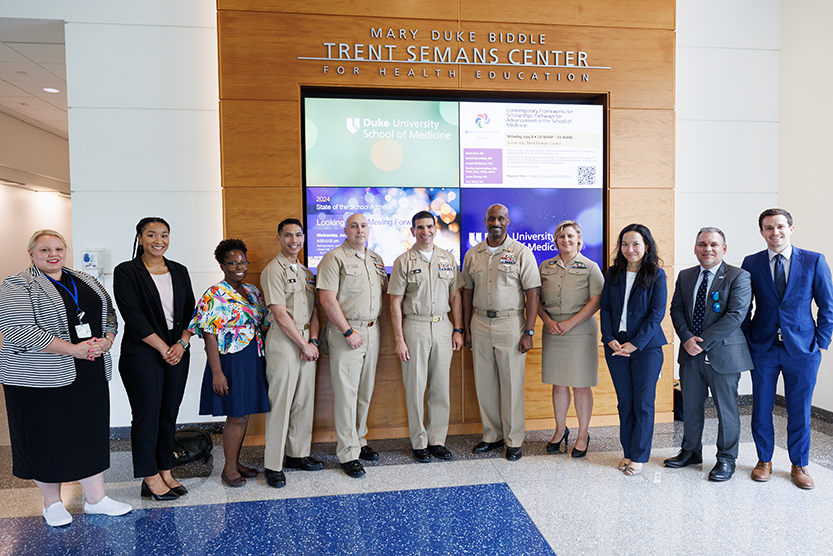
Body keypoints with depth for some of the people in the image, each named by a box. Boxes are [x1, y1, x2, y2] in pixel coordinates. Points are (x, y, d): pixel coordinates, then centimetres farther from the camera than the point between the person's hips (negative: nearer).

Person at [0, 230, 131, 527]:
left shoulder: (87, 281, 12)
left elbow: (109, 314, 16)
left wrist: (106, 340, -6)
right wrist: (73, 349, -21)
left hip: (91, 376, 5)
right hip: (40, 379, -5)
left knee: (91, 433, 9)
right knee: (48, 439, 7)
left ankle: (95, 498, 21)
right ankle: (52, 503, 25)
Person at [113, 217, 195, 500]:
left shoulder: (179, 271, 10)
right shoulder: (126, 272, -5)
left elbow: (190, 311, 9)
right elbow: (133, 317, -12)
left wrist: (182, 344, -5)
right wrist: (163, 348, -12)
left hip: (177, 352, 5)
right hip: (142, 354, -5)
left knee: (169, 414, 10)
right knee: (148, 414, 1)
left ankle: (165, 472, 22)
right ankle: (150, 478, 15)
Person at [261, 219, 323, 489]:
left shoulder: (306, 272, 16)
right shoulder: (273, 270, -7)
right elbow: (280, 315, -13)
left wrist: (313, 341, -1)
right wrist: (304, 345, -11)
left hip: (306, 342, 7)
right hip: (283, 342, -7)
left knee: (305, 400, 12)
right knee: (280, 403, -3)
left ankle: (298, 454, 25)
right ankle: (273, 465, 7)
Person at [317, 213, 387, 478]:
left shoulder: (376, 259, 15)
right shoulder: (334, 258, -7)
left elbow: (383, 292, 24)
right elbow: (328, 299, -14)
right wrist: (349, 332, -15)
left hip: (372, 331, 6)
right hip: (345, 332, -6)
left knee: (365, 392, 14)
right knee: (346, 393, -1)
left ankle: (359, 440, 29)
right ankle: (348, 453, 10)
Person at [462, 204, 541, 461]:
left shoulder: (521, 253, -3)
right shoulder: (472, 254, 9)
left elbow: (532, 294, -6)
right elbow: (468, 293, 12)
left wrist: (529, 332, -11)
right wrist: (466, 330, 9)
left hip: (510, 323, -4)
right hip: (480, 323, 4)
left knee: (512, 384, 3)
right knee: (484, 384, 10)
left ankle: (513, 440, 17)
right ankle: (492, 435, 25)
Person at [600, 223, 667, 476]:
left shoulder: (656, 275, -3)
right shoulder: (613, 273, 7)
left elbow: (657, 313, -8)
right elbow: (605, 308, 6)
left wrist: (635, 343, -14)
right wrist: (610, 339, -7)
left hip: (647, 347, -3)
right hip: (616, 347, 3)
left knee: (643, 403, 3)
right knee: (624, 401, 10)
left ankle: (638, 456, 15)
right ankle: (627, 452, 22)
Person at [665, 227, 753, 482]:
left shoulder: (738, 277, -7)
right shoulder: (685, 276, 10)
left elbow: (736, 315, -15)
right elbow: (676, 309, 8)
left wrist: (703, 342, -17)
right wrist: (687, 338, -9)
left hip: (723, 354, -5)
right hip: (690, 355, 5)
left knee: (726, 408, 7)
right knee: (690, 406, 14)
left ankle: (726, 459, 24)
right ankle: (691, 451, 31)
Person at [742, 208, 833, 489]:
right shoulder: (751, 263, 1)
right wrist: (748, 339, 1)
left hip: (802, 349, 0)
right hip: (763, 349, 1)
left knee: (800, 411, 9)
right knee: (761, 409, 8)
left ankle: (799, 466, 27)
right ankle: (764, 460, 26)